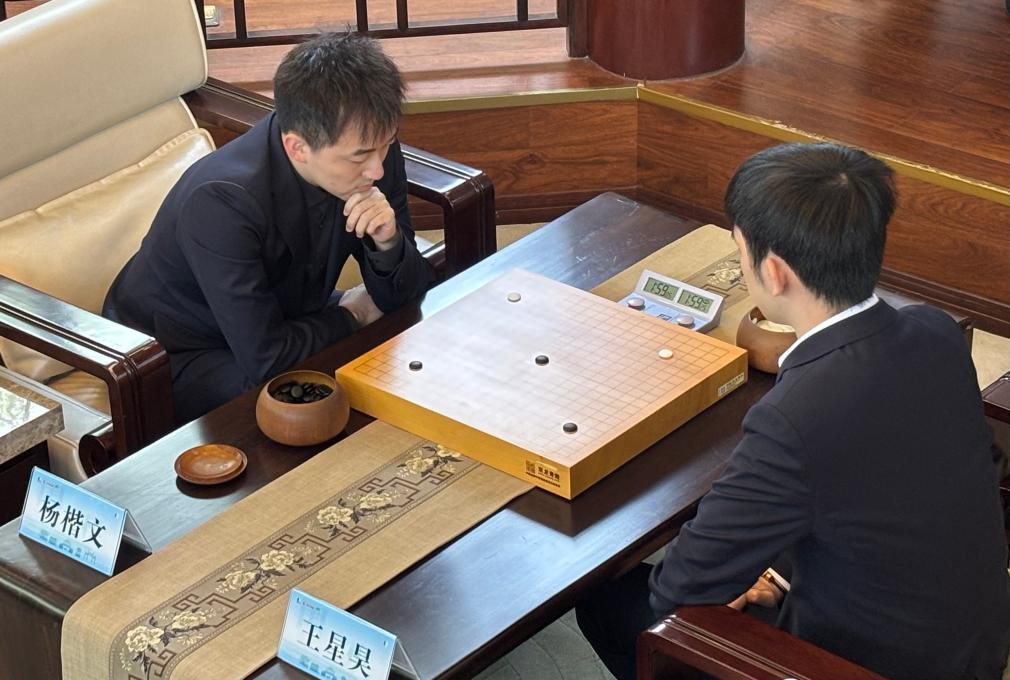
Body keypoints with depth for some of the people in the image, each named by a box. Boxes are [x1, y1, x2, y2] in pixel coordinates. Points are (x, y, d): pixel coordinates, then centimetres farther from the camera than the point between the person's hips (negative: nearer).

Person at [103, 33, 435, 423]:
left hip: (284, 318, 7)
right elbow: (265, 360, -33)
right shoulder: (221, 202, -37)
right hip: (181, 353, -7)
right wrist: (351, 316, -15)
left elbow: (402, 297, -7)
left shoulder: (371, 149, -16)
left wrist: (388, 243, -29)